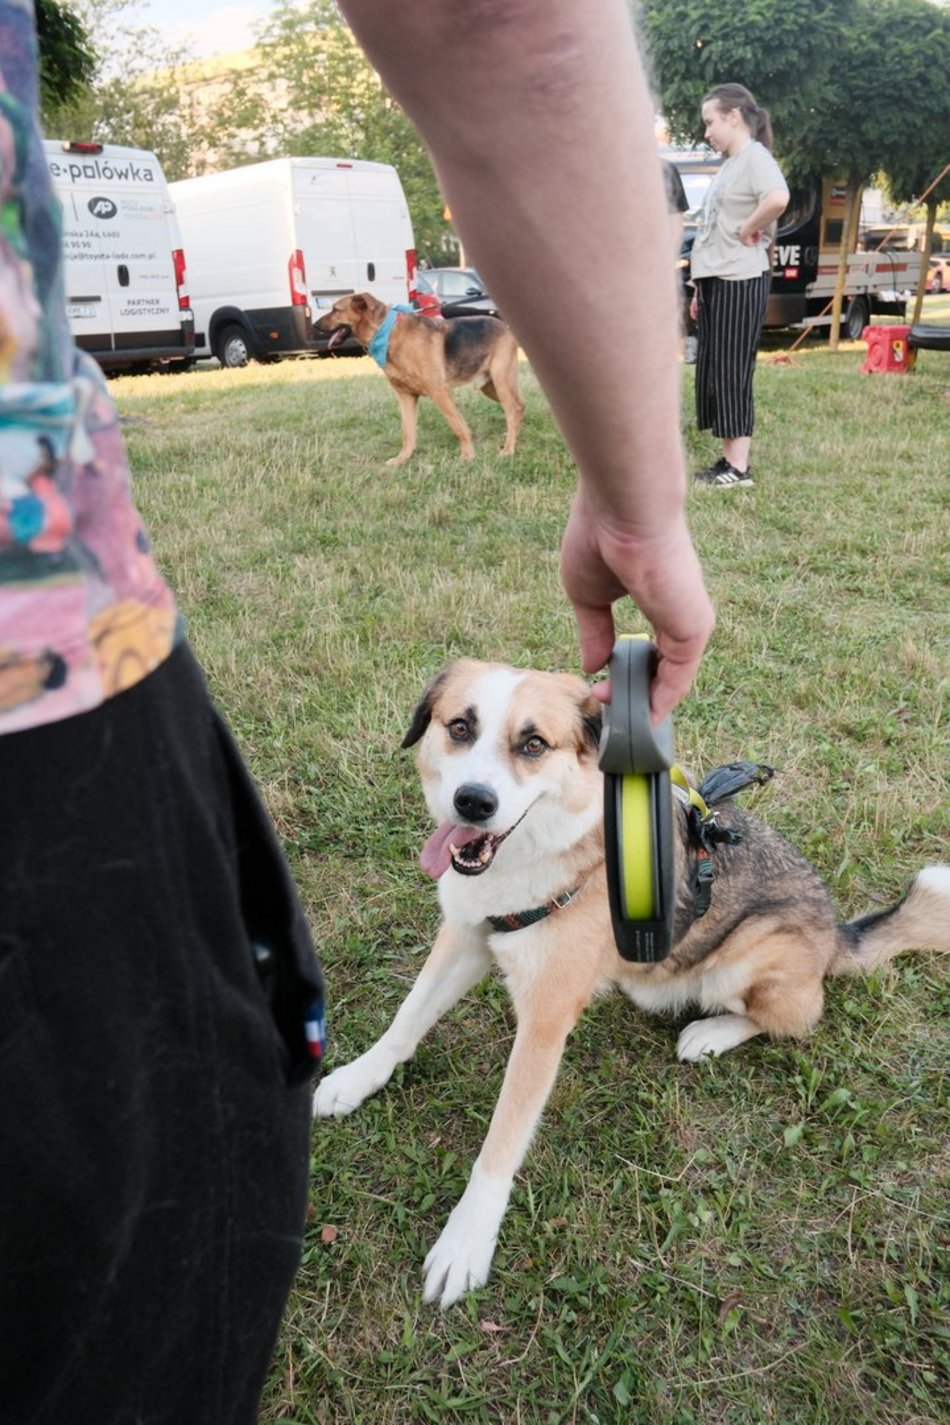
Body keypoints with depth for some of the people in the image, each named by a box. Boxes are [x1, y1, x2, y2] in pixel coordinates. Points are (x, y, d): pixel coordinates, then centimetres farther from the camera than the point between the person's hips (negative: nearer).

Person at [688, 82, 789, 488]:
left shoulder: (754, 156, -9)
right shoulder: (730, 164, 20)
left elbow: (778, 198, -31)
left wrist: (749, 230, -16)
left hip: (740, 282, -10)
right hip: (716, 282, 10)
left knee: (732, 373, -8)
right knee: (714, 373, 8)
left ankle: (739, 467, -4)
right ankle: (727, 460, 14)